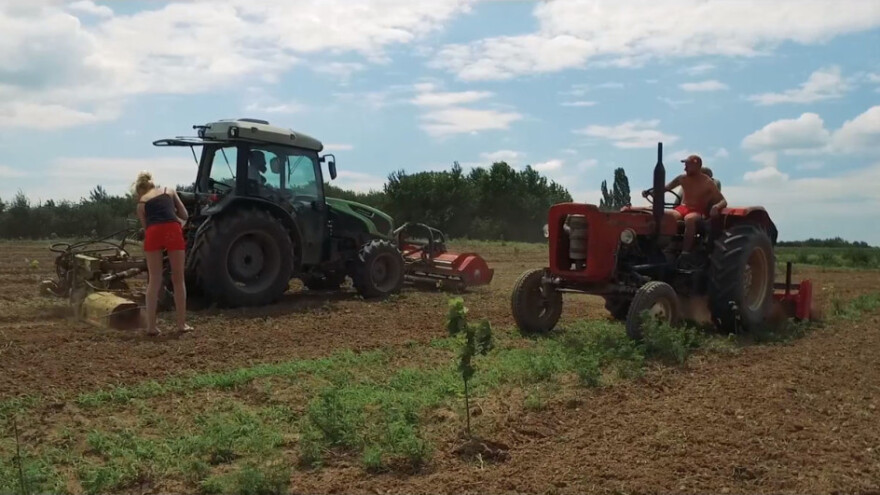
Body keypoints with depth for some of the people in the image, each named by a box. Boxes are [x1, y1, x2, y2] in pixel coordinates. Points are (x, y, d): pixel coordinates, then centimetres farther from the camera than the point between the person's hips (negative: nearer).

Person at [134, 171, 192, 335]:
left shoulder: (141, 203, 26)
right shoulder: (170, 191, 27)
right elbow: (185, 216, 26)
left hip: (153, 233, 0)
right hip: (173, 230, 0)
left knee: (154, 281, 9)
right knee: (178, 279, 9)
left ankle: (151, 325, 8)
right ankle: (182, 323, 12)